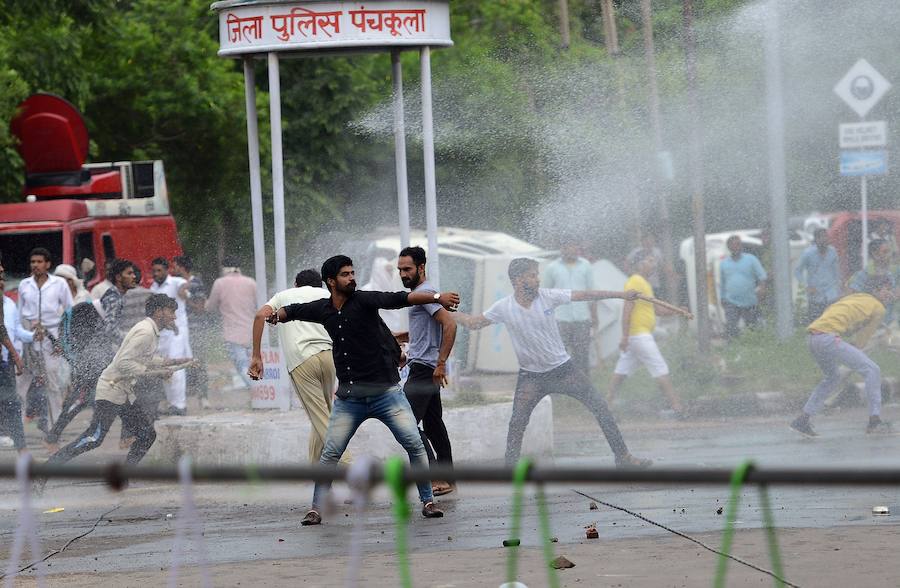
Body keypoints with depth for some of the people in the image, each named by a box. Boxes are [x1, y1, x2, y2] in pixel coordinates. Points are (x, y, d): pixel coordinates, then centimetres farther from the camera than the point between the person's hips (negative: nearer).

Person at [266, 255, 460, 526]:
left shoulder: (364, 300, -8)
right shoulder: (322, 310, 5)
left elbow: (400, 299, -22)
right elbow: (294, 310, 26)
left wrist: (437, 297, -34)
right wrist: (278, 314, 8)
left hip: (385, 391, -3)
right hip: (349, 399, 3)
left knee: (414, 444, -8)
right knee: (330, 454, 0)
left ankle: (427, 501, 3)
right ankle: (316, 510, 9)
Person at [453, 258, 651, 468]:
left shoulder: (547, 296, -9)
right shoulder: (503, 307, -9)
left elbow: (585, 295, -4)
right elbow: (473, 323, 3)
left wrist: (621, 295, -4)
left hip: (563, 369, 1)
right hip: (531, 377, -1)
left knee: (600, 407, -3)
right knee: (517, 423, -13)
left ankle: (622, 456, 7)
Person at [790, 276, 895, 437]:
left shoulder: (854, 297, 29)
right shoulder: (878, 308, 6)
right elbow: (863, 340, 5)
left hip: (812, 337, 9)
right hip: (828, 337, -9)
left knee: (833, 377, 29)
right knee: (872, 370, -3)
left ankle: (802, 420, 25)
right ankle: (874, 421, -7)